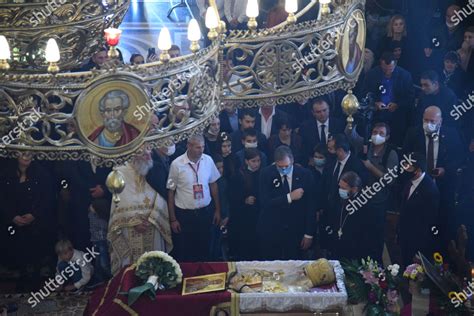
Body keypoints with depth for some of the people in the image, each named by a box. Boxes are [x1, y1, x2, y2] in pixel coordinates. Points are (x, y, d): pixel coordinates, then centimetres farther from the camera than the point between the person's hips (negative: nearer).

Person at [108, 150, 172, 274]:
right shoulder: (121, 173, -4)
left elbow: (160, 201, -3)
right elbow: (119, 204, -7)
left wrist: (150, 220, -14)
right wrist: (134, 222, -13)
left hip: (152, 228, 2)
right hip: (129, 227, -2)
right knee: (130, 263, 4)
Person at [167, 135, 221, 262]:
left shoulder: (208, 160, -5)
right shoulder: (177, 164, -14)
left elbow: (213, 185, 7)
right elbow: (171, 192, -7)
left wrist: (217, 210, 10)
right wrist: (173, 219, -5)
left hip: (205, 212, 3)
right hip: (184, 214, -3)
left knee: (203, 249, 15)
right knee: (183, 252, 9)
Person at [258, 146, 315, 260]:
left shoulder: (305, 175, -4)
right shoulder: (267, 174, -7)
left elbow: (310, 205, 0)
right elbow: (265, 202, -16)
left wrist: (309, 234, -1)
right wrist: (289, 197, -22)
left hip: (295, 232, 1)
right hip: (270, 232, -1)